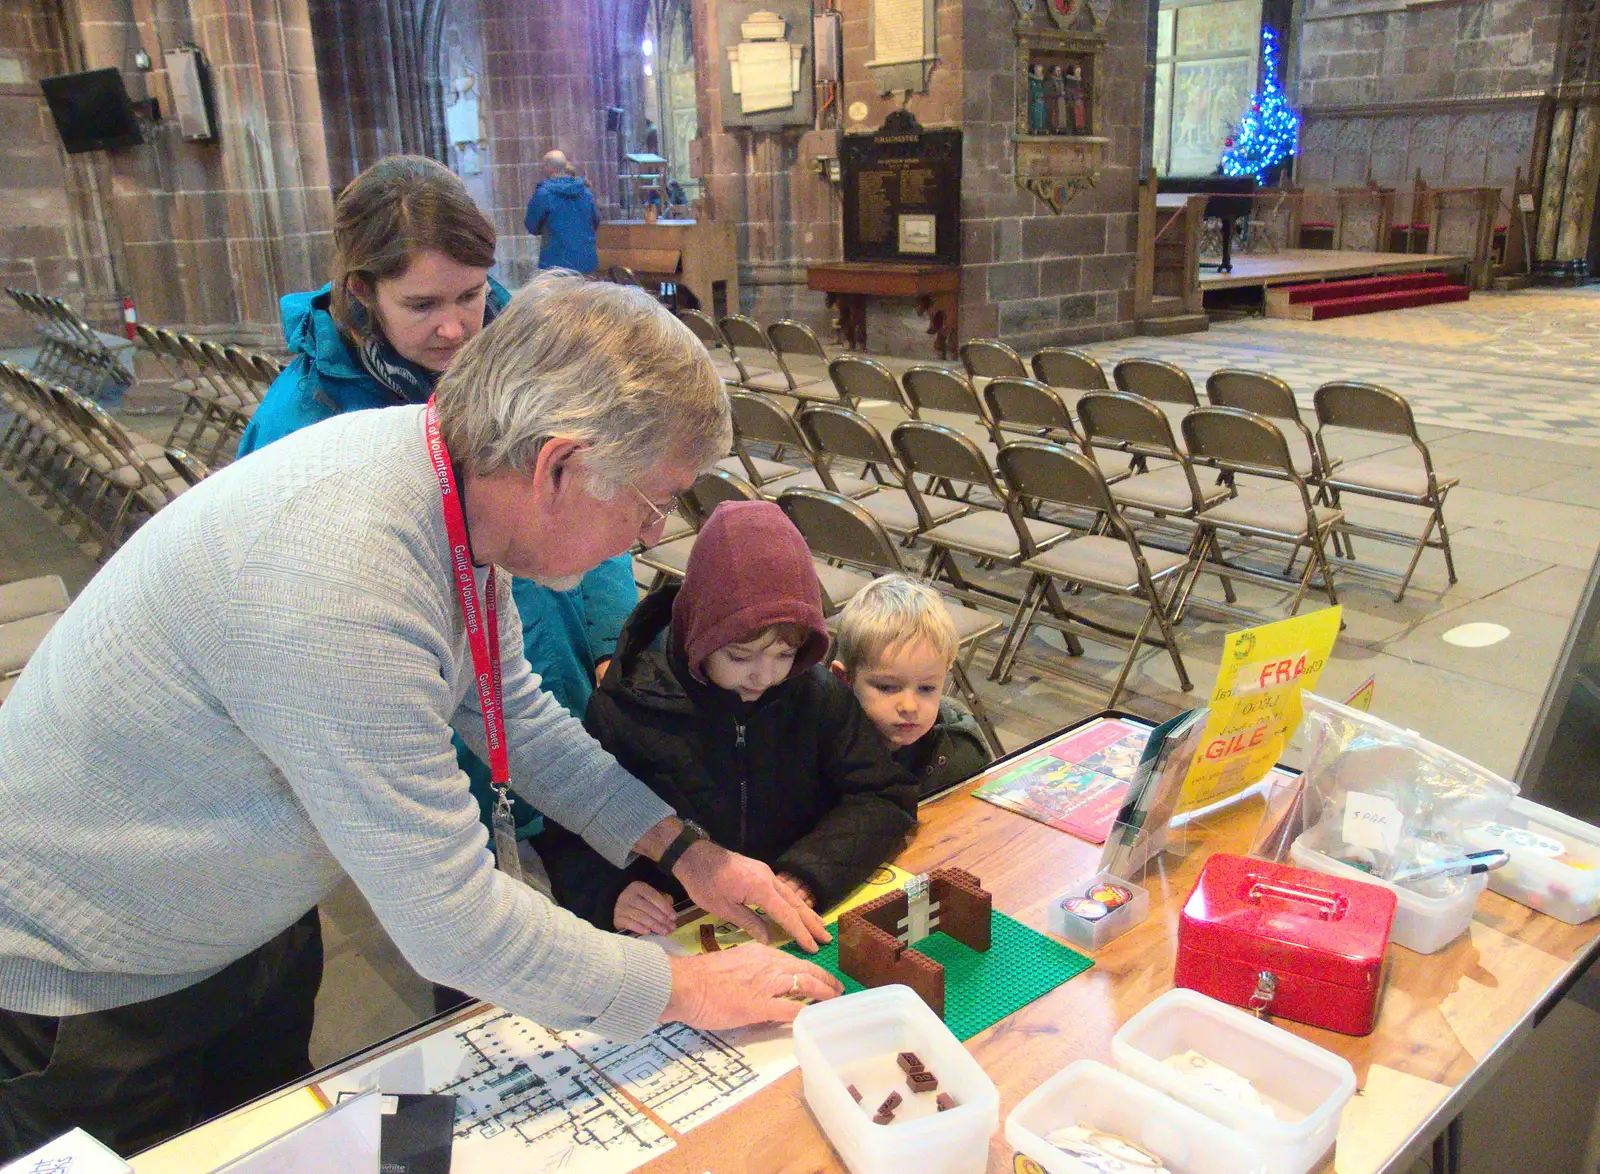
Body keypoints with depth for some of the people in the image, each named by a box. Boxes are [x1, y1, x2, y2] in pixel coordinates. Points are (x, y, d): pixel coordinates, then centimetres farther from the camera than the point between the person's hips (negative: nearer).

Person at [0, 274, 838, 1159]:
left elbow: (514, 710, 2)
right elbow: (456, 923, -33)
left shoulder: (453, 481, -12)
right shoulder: (344, 582, -40)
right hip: (81, 983, -7)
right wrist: (684, 991, -20)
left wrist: (681, 849, -2)